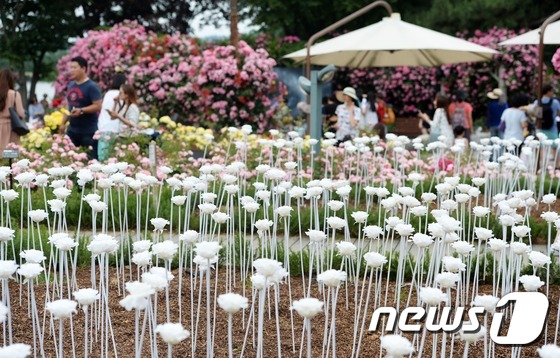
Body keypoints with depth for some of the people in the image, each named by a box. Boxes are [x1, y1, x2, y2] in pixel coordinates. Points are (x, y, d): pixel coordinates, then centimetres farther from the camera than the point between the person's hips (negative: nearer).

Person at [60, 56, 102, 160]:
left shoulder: (91, 86, -10)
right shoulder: (71, 85, 13)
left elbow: (97, 106, -16)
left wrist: (81, 111, -27)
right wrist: (63, 123, 17)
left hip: (88, 131, -7)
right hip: (72, 129, 7)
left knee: (90, 158, -6)